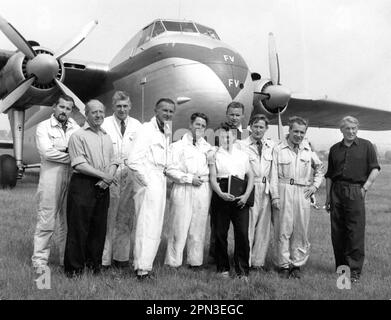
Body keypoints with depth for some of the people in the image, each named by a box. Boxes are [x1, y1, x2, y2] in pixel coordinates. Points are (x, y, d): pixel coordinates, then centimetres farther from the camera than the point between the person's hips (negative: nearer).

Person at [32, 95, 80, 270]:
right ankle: (39, 261, 6)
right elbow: (47, 152, -11)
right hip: (51, 178, -4)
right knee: (46, 221, -3)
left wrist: (63, 150, -11)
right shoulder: (43, 127, 3)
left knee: (68, 221, 8)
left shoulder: (75, 128, 15)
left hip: (72, 178, 4)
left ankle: (67, 259, 18)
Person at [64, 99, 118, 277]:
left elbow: (113, 162, 16)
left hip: (102, 187, 6)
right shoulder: (78, 135, -3)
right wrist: (103, 175, -11)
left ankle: (94, 262, 22)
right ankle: (74, 267, 9)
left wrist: (109, 178, -5)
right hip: (82, 185, -6)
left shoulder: (107, 137, 18)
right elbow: (79, 164, -11)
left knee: (100, 227, 9)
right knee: (79, 227, -2)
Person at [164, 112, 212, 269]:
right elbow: (170, 170, -5)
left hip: (203, 190, 4)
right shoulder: (178, 146, 3)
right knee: (179, 227, -3)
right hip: (183, 190, -4)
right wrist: (190, 178, -11)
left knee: (198, 228, 8)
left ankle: (195, 262, 20)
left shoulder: (208, 148, 15)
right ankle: (173, 262, 9)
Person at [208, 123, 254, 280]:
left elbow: (251, 176, 11)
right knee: (220, 233, 2)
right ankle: (223, 268, 16)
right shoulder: (214, 155, 11)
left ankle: (242, 270, 6)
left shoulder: (243, 155, 15)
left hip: (240, 197, 1)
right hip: (221, 195, -1)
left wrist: (246, 195, -4)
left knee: (242, 233, -4)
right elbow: (212, 178, 2)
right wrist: (221, 194, -15)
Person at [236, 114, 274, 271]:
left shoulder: (271, 145, 10)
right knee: (247, 225, -1)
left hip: (266, 189, 4)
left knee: (264, 226, 8)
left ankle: (258, 261, 19)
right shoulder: (241, 145, 0)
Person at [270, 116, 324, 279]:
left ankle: (297, 264, 17)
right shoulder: (278, 149, 0)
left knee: (301, 230, 5)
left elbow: (319, 169, 23)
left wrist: (315, 185, 10)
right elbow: (273, 174, -2)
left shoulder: (309, 150, 9)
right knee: (283, 230, 0)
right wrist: (275, 196, -7)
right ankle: (284, 265, 11)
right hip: (283, 192, -2)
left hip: (303, 193, 3)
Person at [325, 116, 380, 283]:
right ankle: (340, 267, 18)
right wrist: (328, 197, 10)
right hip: (337, 191, 4)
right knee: (337, 232, 6)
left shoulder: (366, 146, 5)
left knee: (356, 232, -5)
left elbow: (375, 169, 3)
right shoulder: (335, 149, 14)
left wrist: (365, 187, -9)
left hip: (356, 191, -3)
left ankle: (355, 271, 1)